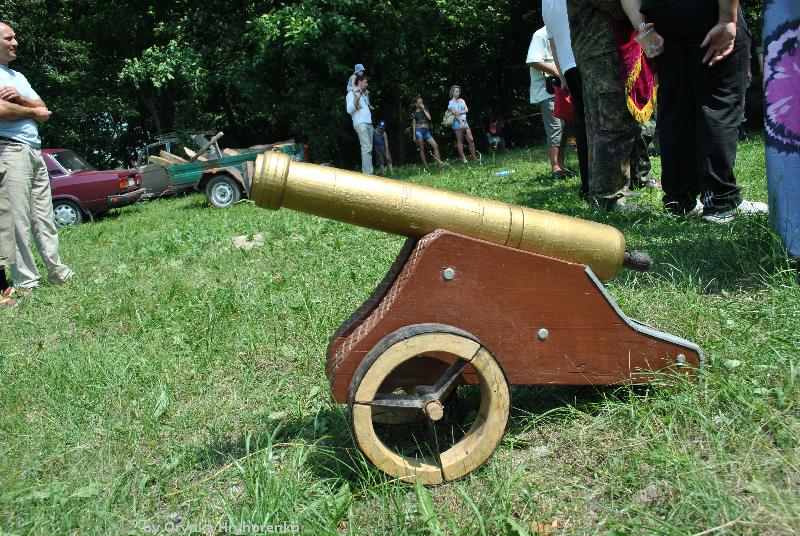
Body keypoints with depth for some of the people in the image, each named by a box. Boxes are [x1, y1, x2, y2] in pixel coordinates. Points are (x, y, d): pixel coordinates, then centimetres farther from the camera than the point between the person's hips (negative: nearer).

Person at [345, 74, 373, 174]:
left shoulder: (362, 93, 25)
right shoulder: (351, 93, 0)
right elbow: (349, 110, -10)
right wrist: (356, 100, -22)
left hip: (369, 123, 9)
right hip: (360, 124, -9)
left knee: (369, 149, 4)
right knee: (366, 148, -18)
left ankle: (365, 171, 6)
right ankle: (367, 173, -22)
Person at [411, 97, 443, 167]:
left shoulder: (425, 110, 16)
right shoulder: (414, 113, 7)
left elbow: (429, 118, -2)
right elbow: (414, 125, 6)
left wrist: (424, 109, -1)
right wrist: (414, 135, -1)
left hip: (426, 131, 4)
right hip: (419, 131, -4)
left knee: (436, 145, -8)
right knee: (421, 149, -5)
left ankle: (439, 162, -9)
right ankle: (425, 165, -4)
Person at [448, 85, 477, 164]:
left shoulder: (462, 100, 17)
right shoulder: (451, 103, 0)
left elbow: (466, 110, 8)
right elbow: (454, 113, -10)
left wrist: (460, 112, -10)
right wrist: (461, 122, -19)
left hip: (465, 121, 5)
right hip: (457, 122, -5)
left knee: (471, 139, -2)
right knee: (460, 141, -3)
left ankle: (474, 157, 3)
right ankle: (463, 158, -2)